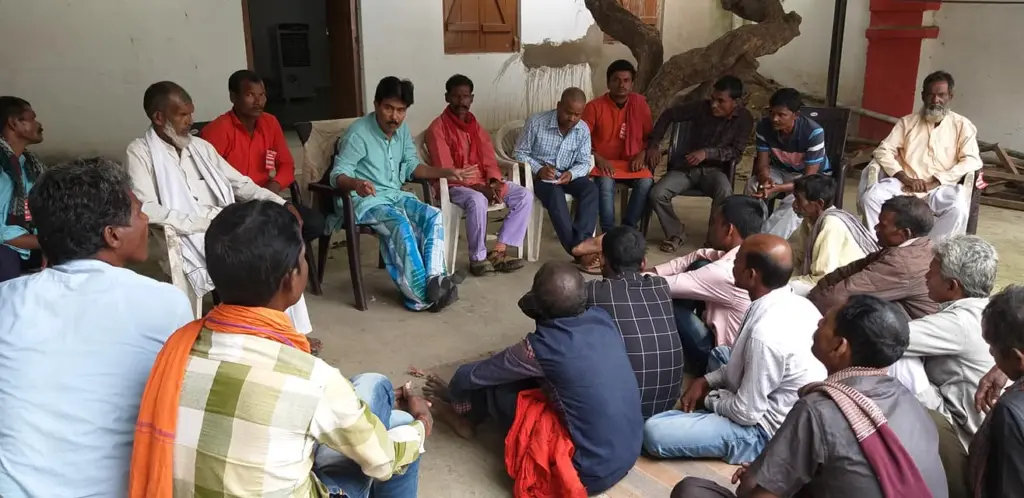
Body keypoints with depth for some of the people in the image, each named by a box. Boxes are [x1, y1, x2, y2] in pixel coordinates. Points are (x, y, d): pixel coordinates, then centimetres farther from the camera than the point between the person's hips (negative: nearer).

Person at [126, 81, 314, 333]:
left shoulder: (201, 146, 17)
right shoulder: (140, 152, -4)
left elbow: (241, 184, 19)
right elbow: (146, 210, -17)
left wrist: (281, 204, 5)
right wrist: (205, 220, -20)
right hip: (190, 240, -6)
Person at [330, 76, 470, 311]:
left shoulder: (402, 129, 6)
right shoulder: (358, 132, -15)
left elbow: (411, 167, 12)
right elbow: (338, 174, -19)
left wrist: (446, 173, 0)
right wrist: (356, 184, -42)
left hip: (396, 195, 7)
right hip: (365, 201, -7)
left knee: (434, 216, -17)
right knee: (402, 226, -32)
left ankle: (435, 280, -24)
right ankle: (420, 295, -25)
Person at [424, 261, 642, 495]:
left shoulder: (543, 348, -22)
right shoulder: (603, 318, -5)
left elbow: (469, 376, -6)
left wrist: (452, 393, 18)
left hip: (591, 471, -7)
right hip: (631, 452, 7)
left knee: (495, 383, 0)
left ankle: (464, 416, 31)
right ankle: (468, 410, 35)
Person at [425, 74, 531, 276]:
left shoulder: (476, 126, 14)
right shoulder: (437, 128, -8)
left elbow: (489, 159, 9)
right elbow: (445, 170, -15)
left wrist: (494, 182, -13)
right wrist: (477, 187, -23)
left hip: (484, 182, 7)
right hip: (455, 185, -7)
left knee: (525, 196, -11)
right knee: (477, 201, -39)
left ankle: (498, 252, -15)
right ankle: (478, 258, -20)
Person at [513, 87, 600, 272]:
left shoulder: (583, 130, -3)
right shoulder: (535, 122, -13)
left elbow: (584, 163, -1)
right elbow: (519, 153, -7)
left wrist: (571, 174, -23)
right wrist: (538, 169, -24)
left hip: (568, 175, 4)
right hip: (540, 176, -3)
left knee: (591, 189, -27)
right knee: (555, 194, -35)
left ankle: (580, 244, -35)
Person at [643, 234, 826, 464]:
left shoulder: (766, 334, -33)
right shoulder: (797, 304, -5)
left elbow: (746, 413, -23)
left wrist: (709, 399, -4)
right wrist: (707, 381, 3)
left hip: (768, 430, -9)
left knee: (654, 432, -19)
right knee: (721, 354, 30)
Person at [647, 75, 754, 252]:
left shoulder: (745, 118, -6)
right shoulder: (702, 107, -7)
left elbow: (736, 152, -9)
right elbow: (669, 114, 3)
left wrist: (707, 153, -23)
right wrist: (653, 144, -5)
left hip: (714, 169, -1)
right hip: (685, 166, 1)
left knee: (725, 192, -36)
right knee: (657, 194, -23)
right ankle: (676, 233, 1)